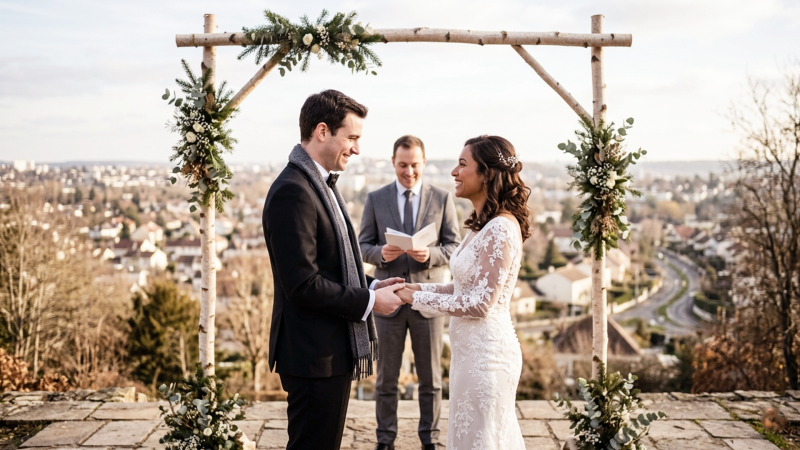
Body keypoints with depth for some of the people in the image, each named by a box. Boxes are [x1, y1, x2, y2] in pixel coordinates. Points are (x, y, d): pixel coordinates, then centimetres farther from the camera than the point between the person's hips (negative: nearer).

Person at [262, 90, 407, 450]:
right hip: (315, 355, -10)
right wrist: (369, 301, -15)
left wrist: (371, 285, 5)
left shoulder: (322, 185, 12)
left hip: (333, 351, 10)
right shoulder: (292, 191, -20)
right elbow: (303, 285, -24)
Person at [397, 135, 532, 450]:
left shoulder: (500, 229, -21)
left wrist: (417, 298, -16)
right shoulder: (486, 225, 8)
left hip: (485, 352, -9)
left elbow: (480, 303, -22)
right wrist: (418, 288, 3)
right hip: (474, 347, 9)